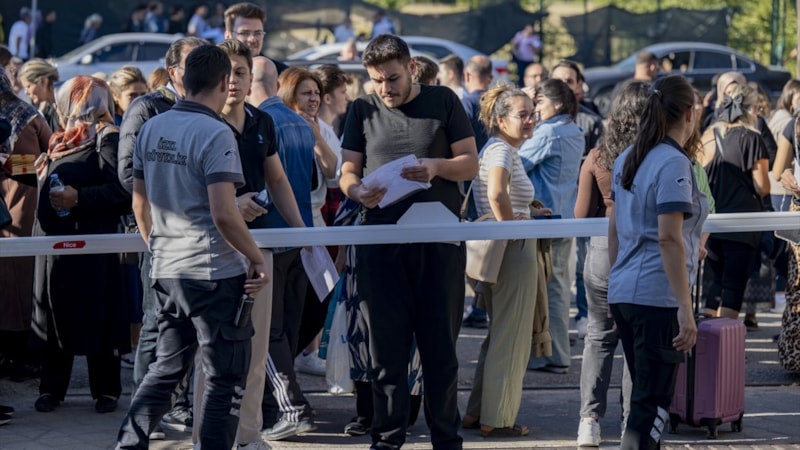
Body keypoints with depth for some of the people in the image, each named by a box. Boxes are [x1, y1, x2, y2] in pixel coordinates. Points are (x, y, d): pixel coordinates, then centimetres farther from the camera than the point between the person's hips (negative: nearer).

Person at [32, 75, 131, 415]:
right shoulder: (64, 138, 18)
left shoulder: (107, 139, -9)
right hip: (54, 242, 8)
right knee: (54, 315, 9)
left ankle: (106, 390, 7)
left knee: (96, 319, -1)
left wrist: (79, 198, -23)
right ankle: (52, 387, 15)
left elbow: (122, 191, -19)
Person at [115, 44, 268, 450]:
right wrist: (257, 260, -10)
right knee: (225, 379, 2)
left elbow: (140, 204, 15)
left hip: (167, 272, 7)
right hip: (215, 272, -7)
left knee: (167, 367, 18)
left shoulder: (151, 129, 7)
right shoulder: (215, 134, -16)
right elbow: (223, 214, -21)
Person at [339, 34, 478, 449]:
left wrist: (436, 167, -17)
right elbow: (347, 171, 7)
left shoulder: (442, 102, 5)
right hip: (380, 240, 1)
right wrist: (357, 191, -16)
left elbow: (470, 165, 4)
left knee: (440, 345, 3)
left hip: (439, 240, -1)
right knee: (386, 345, 2)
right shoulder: (363, 110, 10)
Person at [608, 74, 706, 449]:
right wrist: (685, 308, -20)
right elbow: (669, 239, -20)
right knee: (652, 403, -5)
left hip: (622, 294, 8)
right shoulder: (673, 164, -13)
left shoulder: (627, 159, 11)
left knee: (644, 395, 17)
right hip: (658, 298, -8)